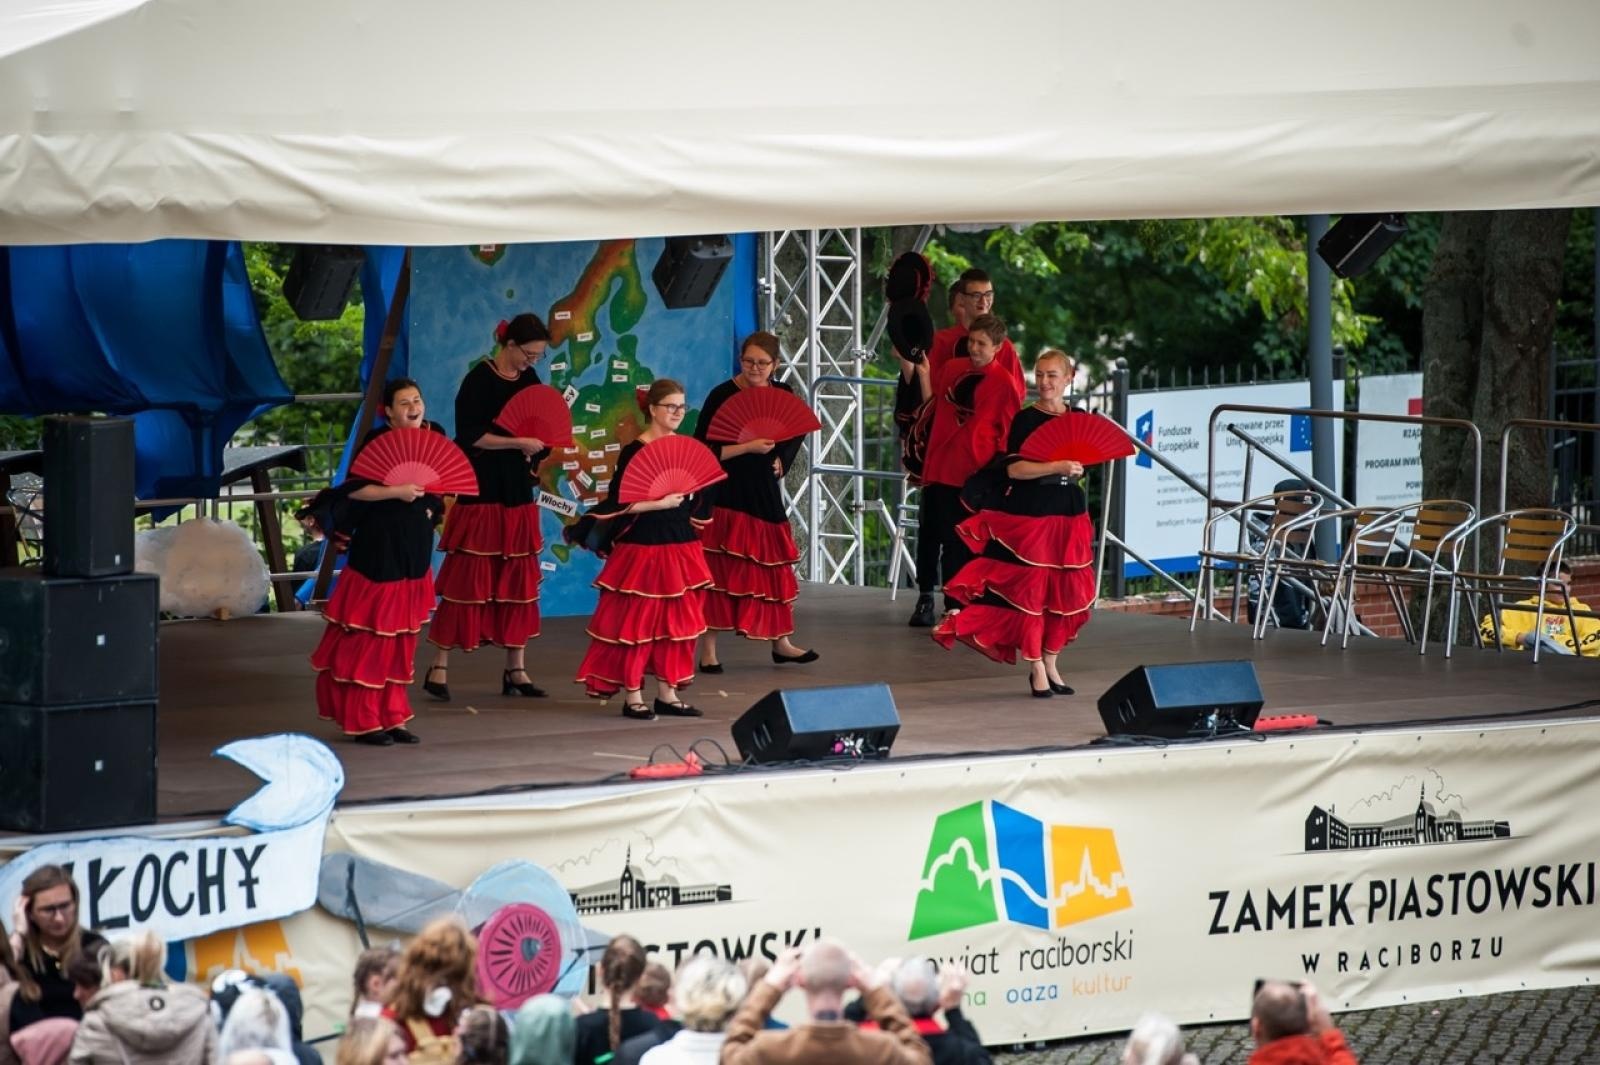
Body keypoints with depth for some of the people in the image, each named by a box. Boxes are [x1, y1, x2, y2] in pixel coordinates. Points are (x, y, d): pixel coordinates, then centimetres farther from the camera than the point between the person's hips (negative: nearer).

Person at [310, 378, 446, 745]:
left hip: (415, 550, 7)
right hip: (379, 551, -7)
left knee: (402, 639, 11)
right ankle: (362, 721, 4)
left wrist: (436, 506, 3)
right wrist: (397, 492, -24)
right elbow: (353, 489, -20)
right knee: (370, 638, -3)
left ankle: (391, 717, 19)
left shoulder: (433, 436, 6)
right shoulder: (376, 442, -12)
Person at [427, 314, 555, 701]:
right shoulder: (479, 381, -11)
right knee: (466, 578, -6)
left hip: (518, 493, 7)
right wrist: (518, 443, -19)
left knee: (519, 581, 7)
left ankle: (516, 669, 13)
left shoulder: (528, 379, 9)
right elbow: (469, 436, -16)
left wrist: (539, 457, 1)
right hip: (481, 493, -7)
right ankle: (439, 667, -1)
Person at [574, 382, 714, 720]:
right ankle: (632, 696, 4)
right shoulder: (634, 451, -10)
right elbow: (618, 503, -16)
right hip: (643, 547, -7)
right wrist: (660, 503, -19)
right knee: (637, 620, -3)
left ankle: (667, 692, 17)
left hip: (680, 546, 7)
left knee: (677, 620, 9)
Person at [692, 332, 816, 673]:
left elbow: (795, 434, 23)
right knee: (719, 570, -5)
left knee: (775, 568, 12)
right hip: (725, 495, -6)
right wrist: (747, 447, -22)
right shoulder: (722, 396, -12)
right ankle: (708, 651, 1)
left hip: (765, 493, 6)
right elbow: (703, 450, -16)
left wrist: (781, 460, 5)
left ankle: (780, 642, 27)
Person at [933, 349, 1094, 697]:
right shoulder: (1026, 420, -7)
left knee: (1066, 590, 6)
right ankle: (1035, 668, 3)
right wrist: (1057, 467, -24)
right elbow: (1014, 469, -17)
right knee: (1029, 590, -4)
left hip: (1068, 516, 5)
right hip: (1028, 515, -5)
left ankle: (1050, 663, 18)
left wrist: (1078, 469, 2)